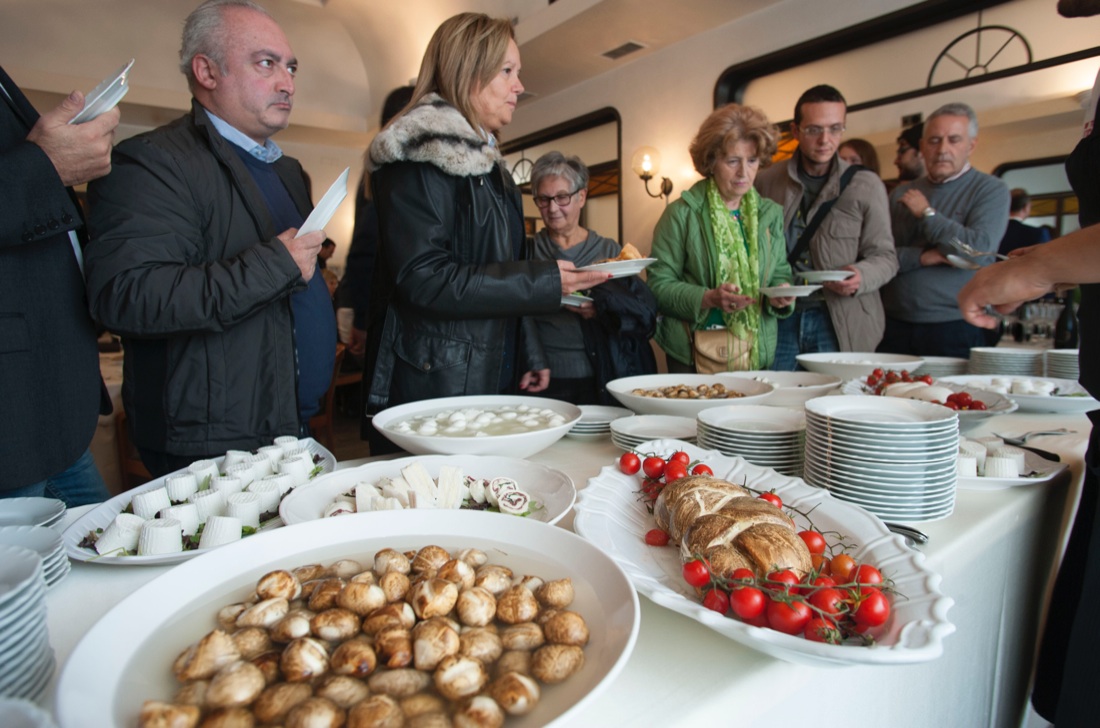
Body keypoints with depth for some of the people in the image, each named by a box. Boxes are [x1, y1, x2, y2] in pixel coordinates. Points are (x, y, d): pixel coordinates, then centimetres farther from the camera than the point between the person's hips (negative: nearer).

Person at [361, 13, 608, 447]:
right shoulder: (421, 156, -10)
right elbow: (423, 280, -20)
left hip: (494, 380, 8)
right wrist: (545, 282, -19)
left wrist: (528, 358, 16)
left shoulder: (487, 163, 18)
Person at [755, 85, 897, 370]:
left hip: (840, 323, 0)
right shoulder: (767, 182, 6)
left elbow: (884, 256, 4)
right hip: (779, 318, 1)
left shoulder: (866, 185, 3)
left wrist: (861, 276, -17)